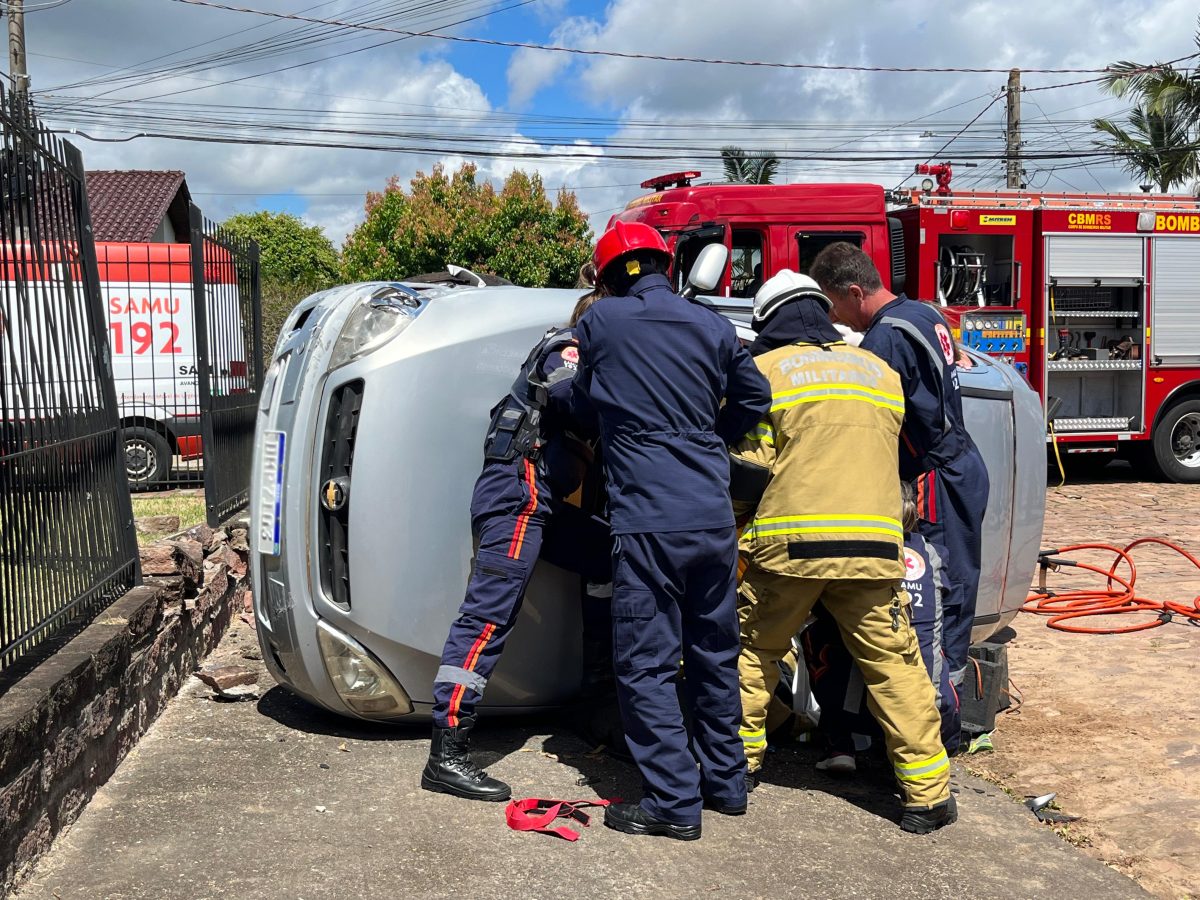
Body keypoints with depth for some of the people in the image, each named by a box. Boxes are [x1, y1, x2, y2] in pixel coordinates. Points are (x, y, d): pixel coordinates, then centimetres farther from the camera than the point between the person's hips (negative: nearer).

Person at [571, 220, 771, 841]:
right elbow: (754, 399, 17)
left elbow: (584, 398, 14)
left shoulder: (600, 321, 0)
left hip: (647, 522, -5)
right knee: (714, 655, 17)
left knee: (646, 664, 3)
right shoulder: (712, 326, 9)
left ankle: (674, 801, 4)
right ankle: (725, 782, 29)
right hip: (714, 518, 5)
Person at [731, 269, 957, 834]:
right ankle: (929, 792, 9)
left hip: (788, 544, -2)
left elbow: (749, 467, 0)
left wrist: (738, 526, 16)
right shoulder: (881, 372, 18)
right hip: (872, 547, 3)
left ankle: (737, 760, 25)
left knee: (754, 652, 17)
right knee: (893, 664, 7)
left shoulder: (766, 371, 4)